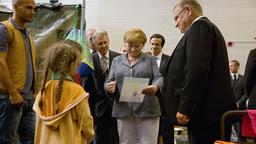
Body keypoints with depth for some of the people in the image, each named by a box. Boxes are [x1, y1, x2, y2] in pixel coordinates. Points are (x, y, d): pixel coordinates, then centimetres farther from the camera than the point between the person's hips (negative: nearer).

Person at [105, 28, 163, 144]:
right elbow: (109, 81, 10)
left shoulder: (150, 60, 12)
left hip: (147, 110, -1)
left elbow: (158, 78, -1)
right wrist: (108, 87, -15)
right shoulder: (117, 60, 16)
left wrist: (156, 87, -25)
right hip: (123, 110, 2)